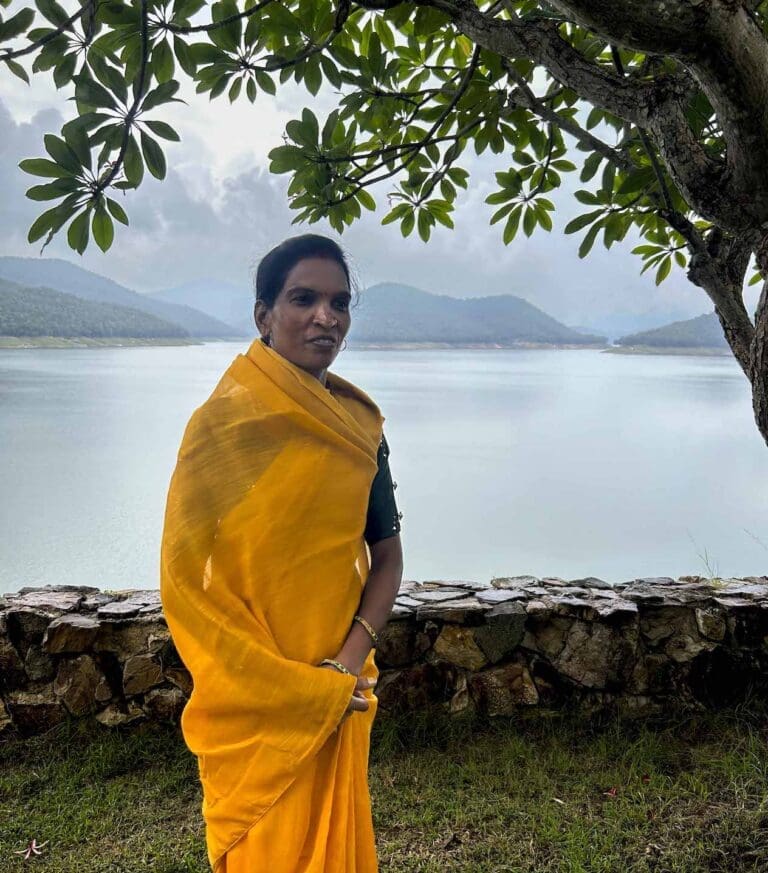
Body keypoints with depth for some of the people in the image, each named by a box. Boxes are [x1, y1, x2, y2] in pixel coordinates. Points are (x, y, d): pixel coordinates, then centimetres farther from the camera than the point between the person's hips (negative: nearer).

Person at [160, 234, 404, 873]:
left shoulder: (359, 425, 0)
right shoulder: (224, 422, -15)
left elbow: (387, 557, 3)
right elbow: (187, 577, -16)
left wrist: (348, 664, -10)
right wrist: (294, 688, -15)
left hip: (339, 694, 5)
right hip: (255, 700, -4)